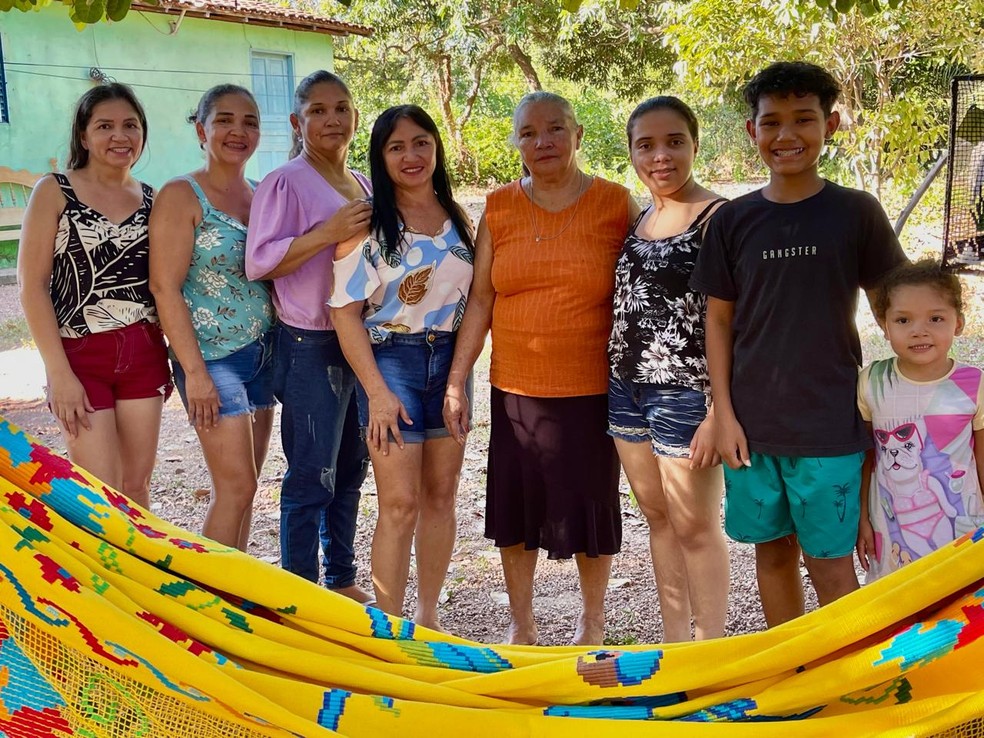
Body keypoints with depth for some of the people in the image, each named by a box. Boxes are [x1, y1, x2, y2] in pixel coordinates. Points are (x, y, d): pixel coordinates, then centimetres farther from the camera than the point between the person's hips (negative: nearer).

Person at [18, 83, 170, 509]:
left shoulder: (151, 199, 8)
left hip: (143, 353, 4)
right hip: (81, 355, -4)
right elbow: (32, 286, -9)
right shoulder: (54, 192, -4)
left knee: (137, 485, 9)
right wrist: (60, 373, -14)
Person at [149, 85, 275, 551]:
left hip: (262, 354, 7)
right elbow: (165, 288, -14)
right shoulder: (181, 196, -9)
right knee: (237, 486, -8)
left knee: (240, 486, 11)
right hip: (213, 358, -6)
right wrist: (195, 372, -17)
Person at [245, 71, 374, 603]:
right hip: (310, 346, -7)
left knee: (351, 470, 15)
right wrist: (326, 233, -24)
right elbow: (258, 263, -17)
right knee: (311, 476, -2)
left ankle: (342, 580, 29)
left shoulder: (365, 185, 12)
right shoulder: (285, 184, -9)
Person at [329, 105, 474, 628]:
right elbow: (345, 310, -9)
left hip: (449, 360, 5)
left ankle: (428, 615, 23)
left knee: (442, 495, 9)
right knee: (400, 503, -6)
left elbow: (475, 299, 13)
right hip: (391, 360, -5)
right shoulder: (367, 223, -6)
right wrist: (377, 391, -14)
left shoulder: (458, 221, 8)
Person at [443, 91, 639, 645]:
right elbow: (481, 298, 5)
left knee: (590, 505, 9)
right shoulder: (500, 208, 4)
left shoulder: (616, 204, -3)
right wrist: (456, 380, 3)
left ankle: (592, 621, 32)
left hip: (591, 390, -2)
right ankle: (521, 624, 30)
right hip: (515, 388, 3)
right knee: (516, 505, 10)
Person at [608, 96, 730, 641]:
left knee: (695, 527, 3)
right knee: (658, 519, 15)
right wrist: (620, 379, 9)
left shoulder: (717, 218, -12)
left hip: (684, 392, -7)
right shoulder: (638, 219, 11)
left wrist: (719, 411, -19)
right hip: (628, 388, 7)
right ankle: (674, 643, 28)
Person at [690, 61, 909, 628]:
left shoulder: (856, 212, -4)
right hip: (752, 425, 3)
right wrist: (724, 413, 0)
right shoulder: (733, 220, 2)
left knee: (830, 563, 2)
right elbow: (720, 320, 6)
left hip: (830, 426, -2)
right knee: (773, 551, 14)